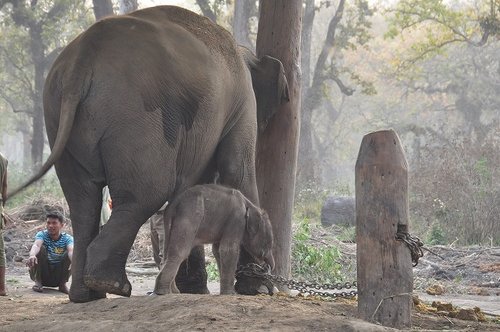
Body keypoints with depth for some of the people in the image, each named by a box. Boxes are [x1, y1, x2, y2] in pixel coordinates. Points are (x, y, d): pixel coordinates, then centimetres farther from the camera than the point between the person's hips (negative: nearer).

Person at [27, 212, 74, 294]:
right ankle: (38, 281, -12)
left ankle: (63, 283, -7)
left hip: (59, 275, 1)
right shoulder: (42, 235, -10)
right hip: (42, 273, -1)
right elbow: (36, 245, -33)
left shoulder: (67, 238, -8)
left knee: (69, 255, -22)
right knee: (41, 248, -23)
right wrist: (32, 255, -58)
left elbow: (71, 250, -30)